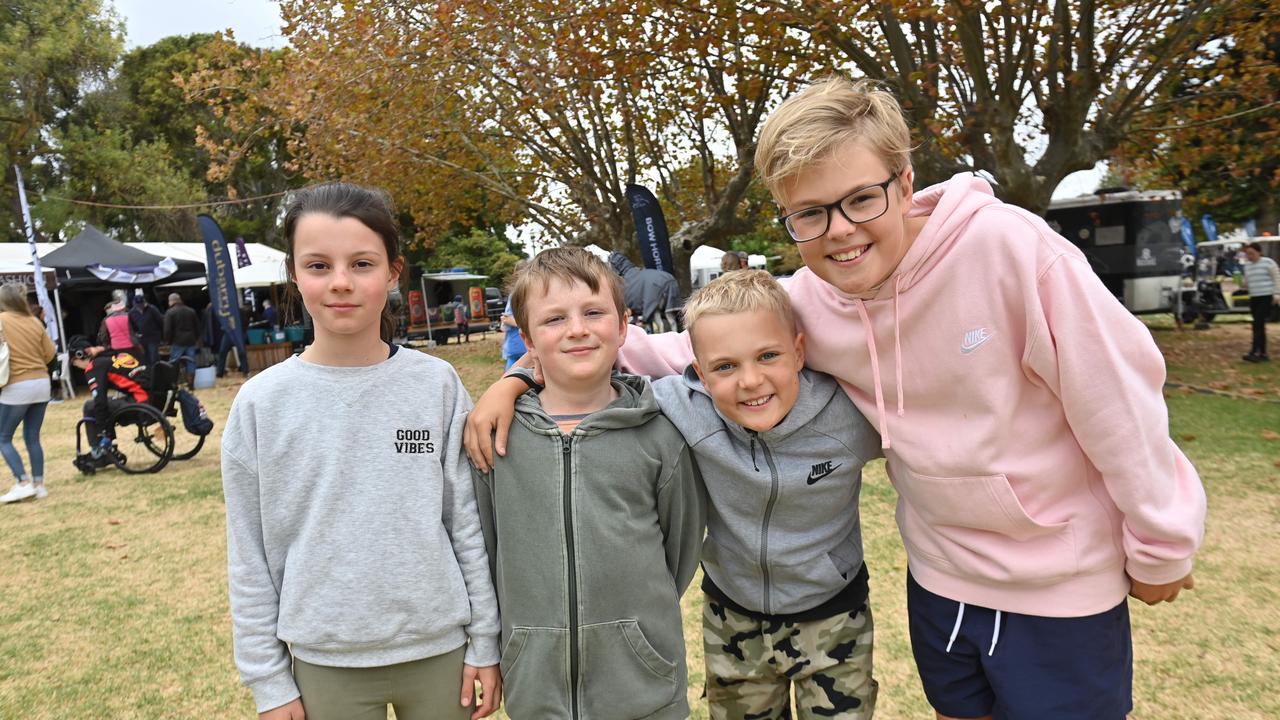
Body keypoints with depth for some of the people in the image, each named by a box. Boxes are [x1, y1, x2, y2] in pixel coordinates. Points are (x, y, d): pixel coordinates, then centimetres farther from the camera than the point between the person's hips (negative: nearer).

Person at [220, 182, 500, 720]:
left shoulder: (437, 385, -7)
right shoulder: (261, 403, -7)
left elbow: (467, 522, -3)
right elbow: (250, 559, -1)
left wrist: (484, 641, 0)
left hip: (438, 649, 0)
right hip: (324, 661, 0)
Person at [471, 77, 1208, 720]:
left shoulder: (1007, 245, -26)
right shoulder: (808, 302, -12)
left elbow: (1118, 396, -17)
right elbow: (696, 348, -4)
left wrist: (1160, 546, -6)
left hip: (1063, 584, -4)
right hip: (940, 577, 4)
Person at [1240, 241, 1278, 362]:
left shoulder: (1268, 262, -5)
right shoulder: (1247, 266, 14)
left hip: (1266, 297, -7)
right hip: (1254, 298, 7)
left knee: (1258, 324, -15)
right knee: (1259, 326, 7)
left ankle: (1254, 352, -19)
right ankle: (1263, 354, 11)